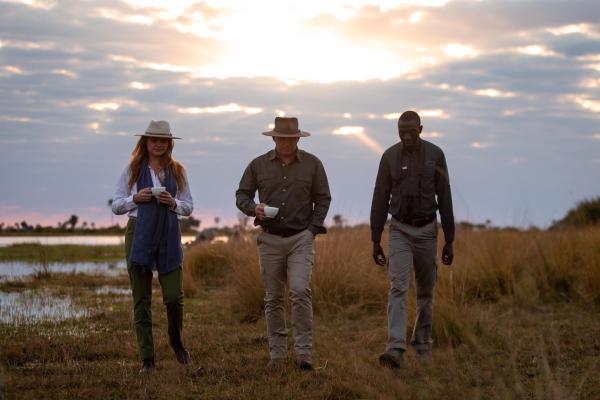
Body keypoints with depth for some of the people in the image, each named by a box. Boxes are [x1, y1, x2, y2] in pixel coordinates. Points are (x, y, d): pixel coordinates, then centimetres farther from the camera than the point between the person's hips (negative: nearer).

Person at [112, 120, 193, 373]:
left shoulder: (177, 171, 9)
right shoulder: (133, 170, 5)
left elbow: (188, 207, 12)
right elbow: (116, 206, 6)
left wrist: (173, 203, -8)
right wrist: (136, 199, -11)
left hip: (168, 235, 1)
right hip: (139, 233, -1)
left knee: (174, 297, -5)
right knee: (141, 299, 0)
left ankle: (176, 341, 25)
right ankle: (147, 359, 6)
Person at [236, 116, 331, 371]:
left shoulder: (312, 164, 2)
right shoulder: (258, 165, 4)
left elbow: (323, 198, 8)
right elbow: (242, 195, 10)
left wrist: (313, 229, -2)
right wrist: (254, 208, -12)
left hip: (301, 238, -2)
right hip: (270, 239, 2)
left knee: (300, 292, -16)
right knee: (273, 299, 5)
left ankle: (303, 352, -12)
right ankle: (277, 354, 13)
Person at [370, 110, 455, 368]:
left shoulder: (435, 155, -4)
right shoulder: (390, 157, -3)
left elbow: (445, 199, -2)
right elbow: (380, 200, 1)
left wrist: (449, 241, -3)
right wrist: (375, 240, -1)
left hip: (427, 230, 1)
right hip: (399, 230, -1)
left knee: (425, 290, 10)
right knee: (398, 288, -13)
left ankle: (422, 342, 26)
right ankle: (396, 349, -21)